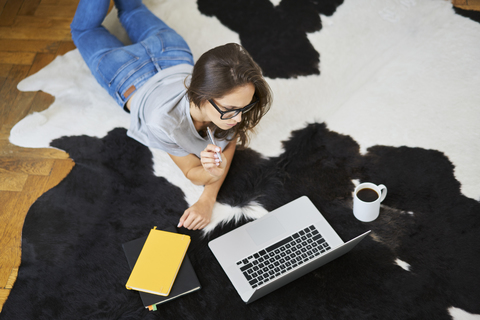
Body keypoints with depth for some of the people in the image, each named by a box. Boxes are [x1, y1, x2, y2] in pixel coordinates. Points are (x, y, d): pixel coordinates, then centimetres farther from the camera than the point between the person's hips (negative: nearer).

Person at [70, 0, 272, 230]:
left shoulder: (232, 100, -41)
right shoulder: (163, 122, -50)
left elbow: (225, 157, -27)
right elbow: (192, 172, -33)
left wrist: (207, 201, -44)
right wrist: (212, 173, -56)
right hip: (130, 78, -2)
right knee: (85, 30, 29)